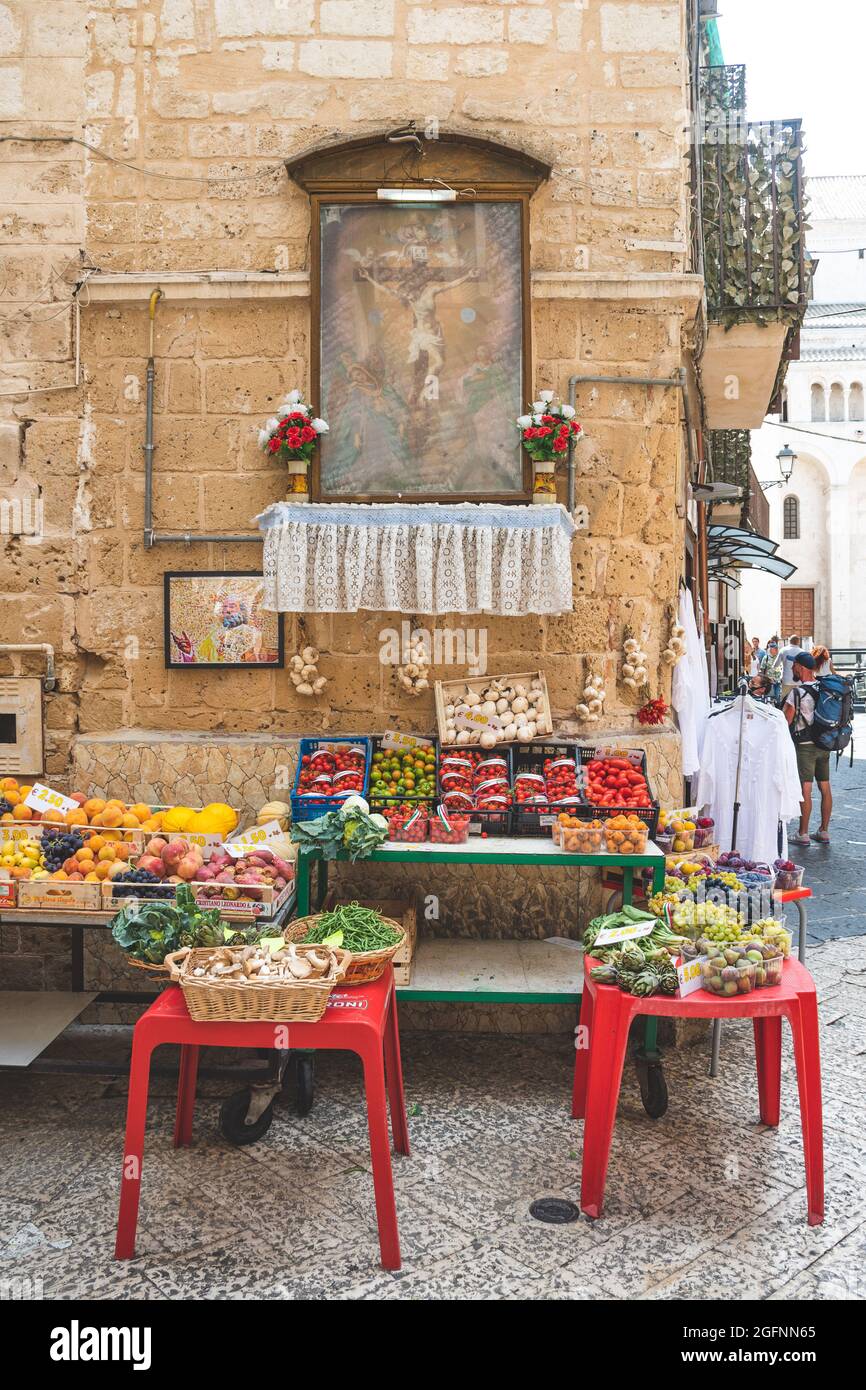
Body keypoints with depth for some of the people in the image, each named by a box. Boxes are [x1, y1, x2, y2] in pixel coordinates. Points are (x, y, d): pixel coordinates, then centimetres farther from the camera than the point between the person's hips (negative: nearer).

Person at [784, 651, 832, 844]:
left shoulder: (796, 692, -14)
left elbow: (786, 721, -11)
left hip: (804, 746, -7)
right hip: (824, 745, 7)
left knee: (805, 790, -4)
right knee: (825, 788, 10)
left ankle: (803, 834, 0)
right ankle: (824, 832, 17)